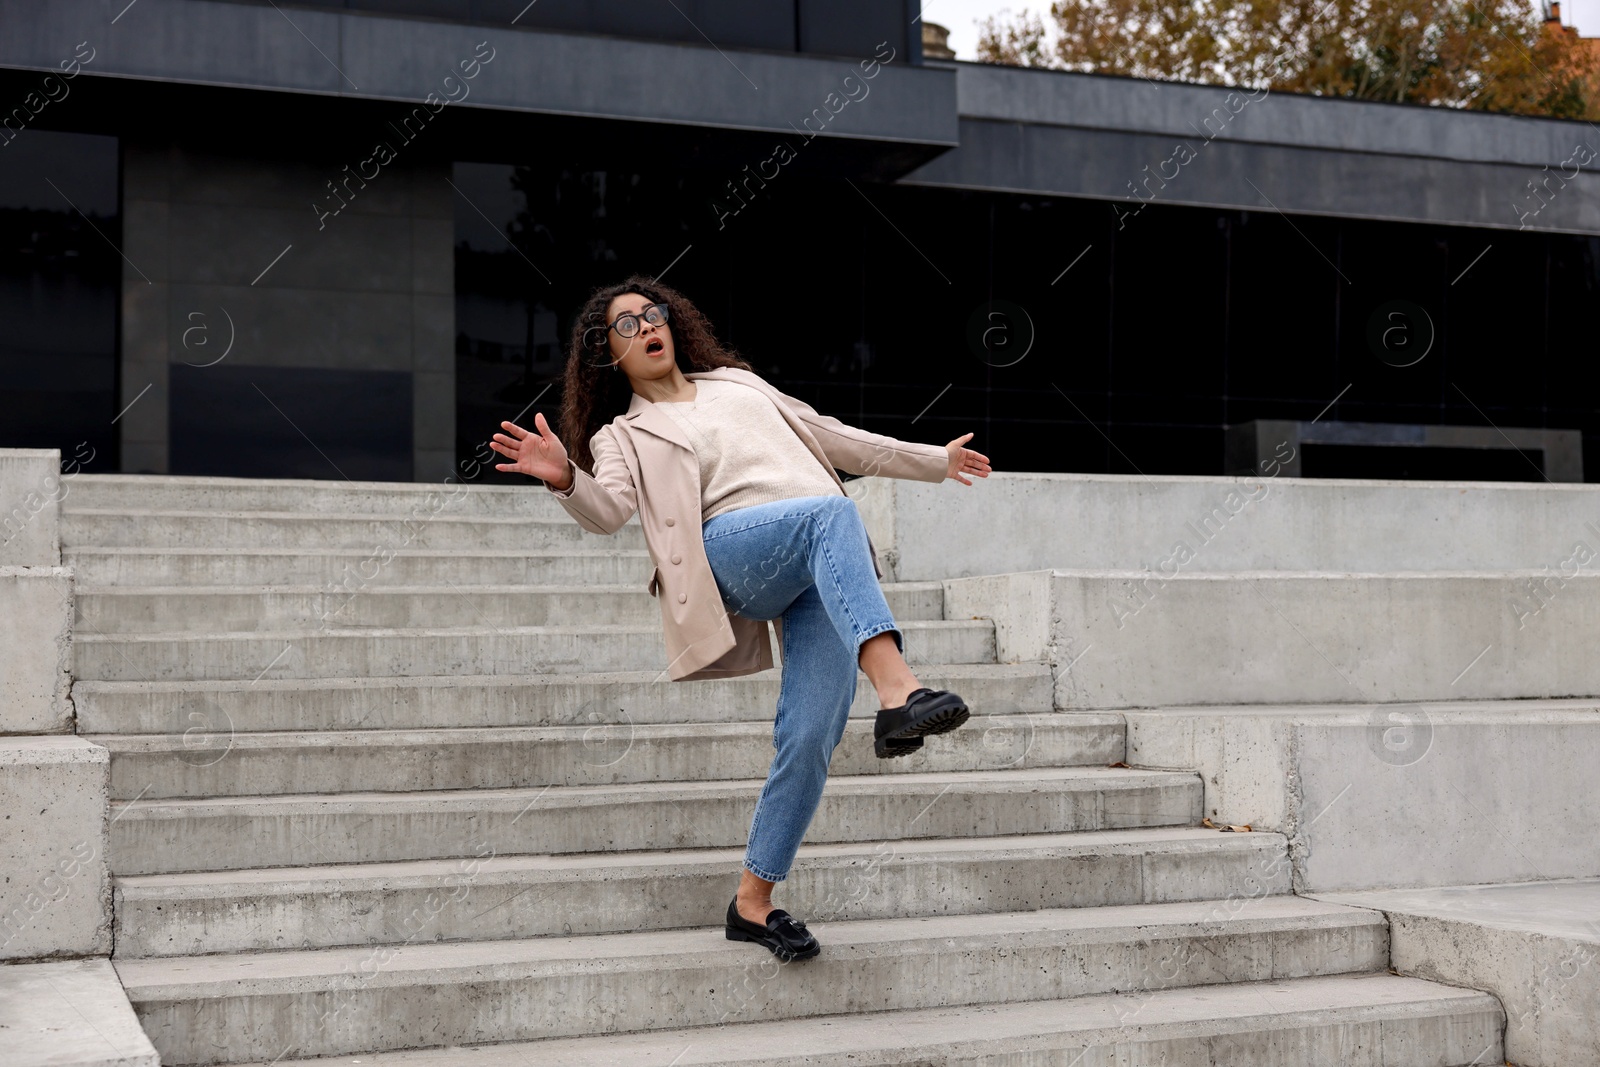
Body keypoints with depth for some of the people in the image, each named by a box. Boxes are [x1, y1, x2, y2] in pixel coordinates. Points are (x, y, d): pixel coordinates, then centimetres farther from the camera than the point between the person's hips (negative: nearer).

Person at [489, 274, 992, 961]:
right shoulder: (623, 435, 19)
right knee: (832, 512, -36)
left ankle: (753, 901, 0)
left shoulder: (734, 383, 32)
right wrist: (563, 478, -25)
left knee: (810, 737, -13)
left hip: (829, 576, 4)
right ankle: (896, 692, -53)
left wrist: (934, 461, 40)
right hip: (733, 552, -4)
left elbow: (831, 437, 38)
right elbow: (608, 511, -2)